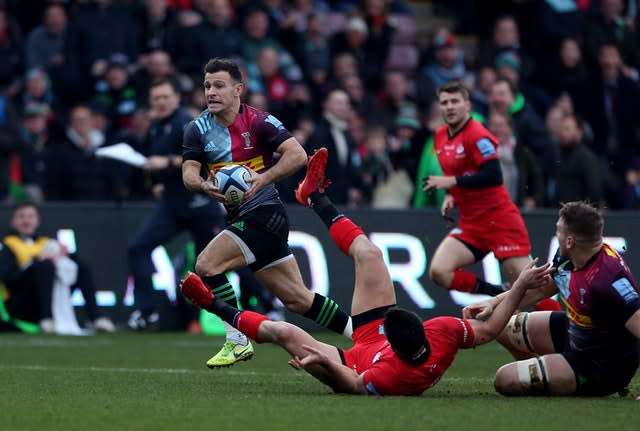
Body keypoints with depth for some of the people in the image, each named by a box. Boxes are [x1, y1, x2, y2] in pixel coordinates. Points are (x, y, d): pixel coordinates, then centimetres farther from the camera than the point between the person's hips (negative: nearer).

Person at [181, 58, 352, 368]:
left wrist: (264, 178, -30)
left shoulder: (258, 122, -11)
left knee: (207, 264, -19)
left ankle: (237, 341, -9)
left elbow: (298, 155, -18)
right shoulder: (198, 129, 6)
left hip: (264, 214, -7)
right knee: (298, 299, 9)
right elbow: (189, 172, -4)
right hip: (240, 219, 7)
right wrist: (204, 185, -26)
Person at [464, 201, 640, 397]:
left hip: (603, 366, -9)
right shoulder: (566, 258, -7)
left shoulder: (608, 280, -36)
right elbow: (541, 288, 13)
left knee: (506, 379, -14)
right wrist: (493, 303, 5)